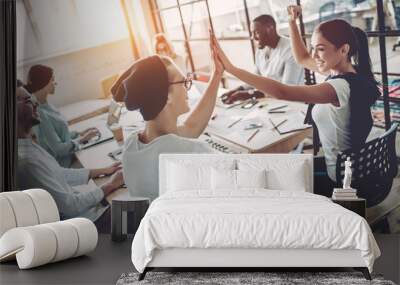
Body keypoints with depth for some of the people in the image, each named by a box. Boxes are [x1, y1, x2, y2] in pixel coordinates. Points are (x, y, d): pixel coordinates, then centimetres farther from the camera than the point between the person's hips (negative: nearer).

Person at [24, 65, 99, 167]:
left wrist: (80, 134, 3)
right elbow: (59, 149, -22)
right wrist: (82, 139, -10)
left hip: (67, 158, 9)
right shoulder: (40, 114, -25)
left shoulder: (44, 104, 3)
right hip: (60, 165, -9)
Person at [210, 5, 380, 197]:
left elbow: (282, 92, -38)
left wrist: (231, 69, -40)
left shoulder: (342, 86, -30)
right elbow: (302, 59, 12)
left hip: (342, 182, -8)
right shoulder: (347, 73, -3)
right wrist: (292, 22, 1)